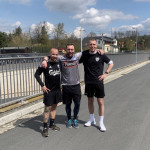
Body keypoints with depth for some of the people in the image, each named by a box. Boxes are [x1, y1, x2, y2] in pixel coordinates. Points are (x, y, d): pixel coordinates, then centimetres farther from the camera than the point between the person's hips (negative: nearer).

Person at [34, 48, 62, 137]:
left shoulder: (59, 63, 3)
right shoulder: (45, 64, -11)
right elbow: (37, 74, -8)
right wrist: (42, 85, -14)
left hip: (57, 89, 5)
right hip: (49, 90, -5)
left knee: (54, 107, 15)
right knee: (47, 108, -3)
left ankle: (52, 124, 29)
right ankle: (45, 128, 7)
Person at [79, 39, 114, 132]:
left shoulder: (101, 54, -4)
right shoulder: (84, 54, 0)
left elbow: (111, 63, 5)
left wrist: (106, 73, -4)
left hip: (98, 82, -2)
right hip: (88, 82, 2)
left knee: (100, 102, 0)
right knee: (90, 101, 13)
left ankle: (101, 123, 13)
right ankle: (92, 120, 31)